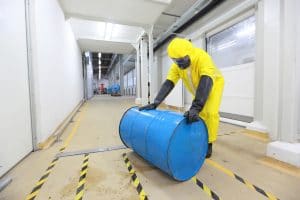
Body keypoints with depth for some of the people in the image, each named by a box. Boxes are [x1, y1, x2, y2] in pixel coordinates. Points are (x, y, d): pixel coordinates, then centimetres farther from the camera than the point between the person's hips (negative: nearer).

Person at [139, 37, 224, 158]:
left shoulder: (202, 58, -38)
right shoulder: (177, 65, -20)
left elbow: (206, 83, -50)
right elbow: (168, 84, -24)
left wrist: (195, 108, -61)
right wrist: (155, 103, -34)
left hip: (214, 84, -4)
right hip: (198, 90, 5)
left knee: (211, 113, -15)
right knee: (200, 113, -1)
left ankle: (209, 144, 2)